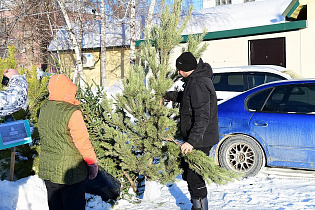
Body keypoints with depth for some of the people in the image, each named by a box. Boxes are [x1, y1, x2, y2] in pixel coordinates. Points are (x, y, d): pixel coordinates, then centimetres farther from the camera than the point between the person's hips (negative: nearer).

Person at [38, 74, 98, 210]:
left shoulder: (43, 110, 3)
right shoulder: (72, 112, -19)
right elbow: (83, 141, -18)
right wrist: (93, 164, -4)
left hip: (47, 170, 7)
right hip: (71, 171, -7)